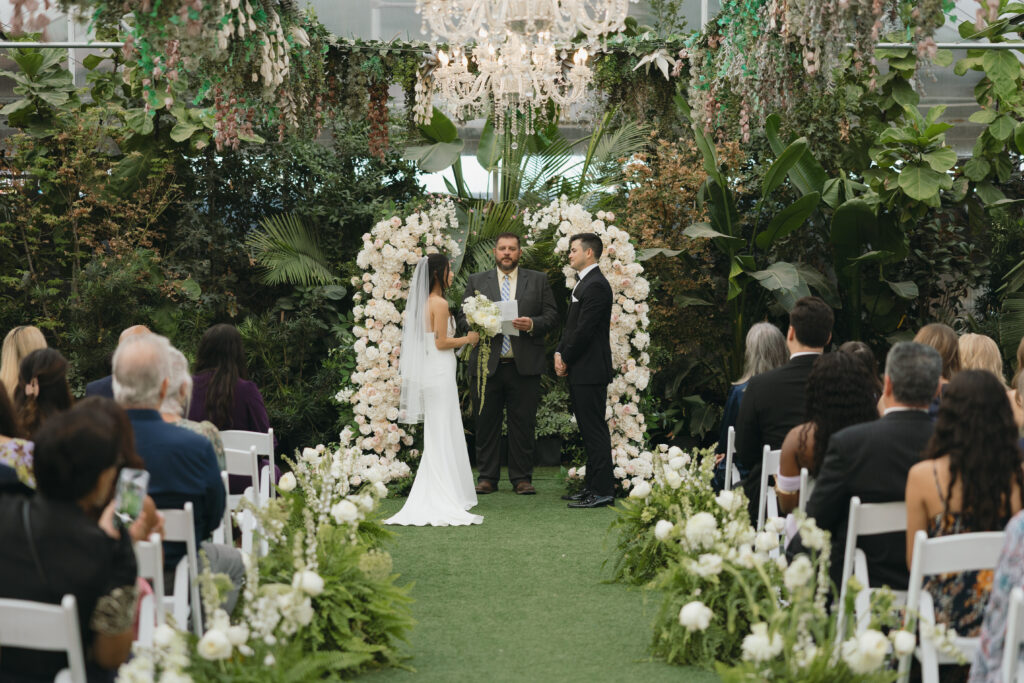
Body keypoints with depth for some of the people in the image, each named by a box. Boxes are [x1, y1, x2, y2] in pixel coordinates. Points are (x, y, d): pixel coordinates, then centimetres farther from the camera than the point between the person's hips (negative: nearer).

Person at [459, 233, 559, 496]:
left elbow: (552, 316, 6)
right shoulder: (476, 281, 13)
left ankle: (522, 479, 8)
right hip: (487, 365, 1)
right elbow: (463, 318, 9)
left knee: (523, 425, 1)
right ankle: (487, 478, 10)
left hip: (524, 366, -1)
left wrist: (532, 324, -13)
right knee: (486, 424, 3)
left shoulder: (538, 281, 11)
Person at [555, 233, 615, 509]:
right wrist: (560, 353, 6)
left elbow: (585, 330, -19)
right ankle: (592, 486, 19)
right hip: (580, 372, 11)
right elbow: (572, 326, 21)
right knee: (588, 430, 14)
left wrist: (566, 360, -10)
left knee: (595, 431, -8)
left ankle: (602, 491, -7)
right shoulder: (584, 283, 19)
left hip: (590, 371, -11)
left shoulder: (596, 285, -15)